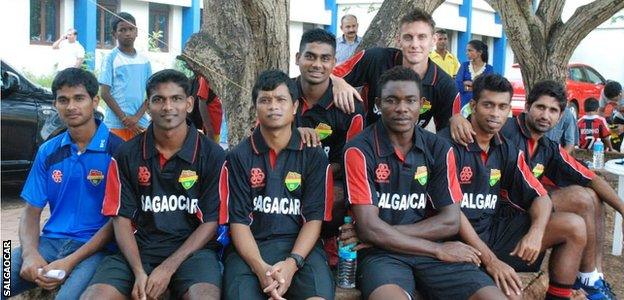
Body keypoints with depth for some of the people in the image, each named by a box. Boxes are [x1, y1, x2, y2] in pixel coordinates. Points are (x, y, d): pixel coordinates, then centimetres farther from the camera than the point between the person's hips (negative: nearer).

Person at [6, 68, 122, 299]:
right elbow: (31, 211, 11)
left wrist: (70, 262, -16)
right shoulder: (47, 152, 10)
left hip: (96, 246, -4)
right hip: (49, 242, 5)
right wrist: (30, 254, -11)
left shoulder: (117, 150, -5)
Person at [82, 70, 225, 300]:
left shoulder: (212, 155, 0)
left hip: (191, 249, -2)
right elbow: (122, 219, 4)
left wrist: (168, 268, -12)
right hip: (138, 249, 2)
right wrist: (139, 272, -12)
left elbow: (210, 222, 0)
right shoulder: (127, 155, 6)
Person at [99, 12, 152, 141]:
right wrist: (124, 119, -9)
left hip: (140, 124, 4)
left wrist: (136, 117, -6)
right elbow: (105, 93, -5)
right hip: (116, 124, -3)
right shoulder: (111, 59, -2)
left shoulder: (144, 61, 9)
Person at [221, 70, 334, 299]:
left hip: (300, 247, 0)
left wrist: (292, 263, -17)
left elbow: (314, 217, 1)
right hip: (250, 248, 0)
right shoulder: (239, 157, 6)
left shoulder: (314, 156, 7)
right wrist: (261, 268, -17)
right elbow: (238, 220, 0)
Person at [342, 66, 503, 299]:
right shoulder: (360, 150, -6)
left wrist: (387, 233, -10)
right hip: (381, 253, -4)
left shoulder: (439, 149, 6)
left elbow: (450, 221, 1)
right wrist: (438, 250, -8)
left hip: (431, 249, 5)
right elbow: (369, 228, -12)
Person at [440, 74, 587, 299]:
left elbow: (541, 197, 10)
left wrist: (536, 233, -14)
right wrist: (490, 260, -21)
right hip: (461, 237, -7)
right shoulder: (449, 144, -13)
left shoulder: (507, 150, 9)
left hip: (495, 229, 7)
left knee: (574, 226, -3)